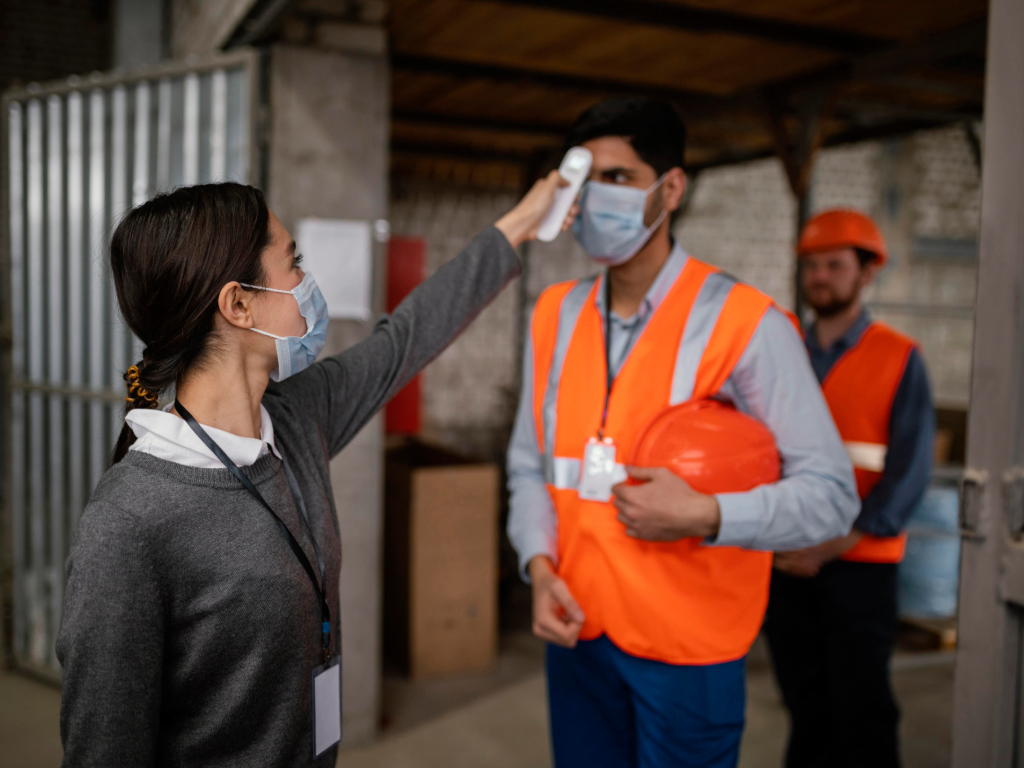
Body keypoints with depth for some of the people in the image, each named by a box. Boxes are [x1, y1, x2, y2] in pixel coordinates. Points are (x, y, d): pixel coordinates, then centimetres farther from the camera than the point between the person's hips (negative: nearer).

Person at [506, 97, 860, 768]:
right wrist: (540, 565, -5)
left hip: (687, 652, -4)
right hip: (578, 632, 5)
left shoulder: (743, 323, -12)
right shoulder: (555, 315, 4)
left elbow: (830, 494, -12)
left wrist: (706, 515, -25)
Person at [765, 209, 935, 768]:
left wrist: (833, 544, -14)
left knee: (862, 710, -1)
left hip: (859, 562, -2)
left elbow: (909, 471, -6)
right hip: (785, 563, 3)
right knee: (806, 706, 11)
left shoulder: (899, 359, 0)